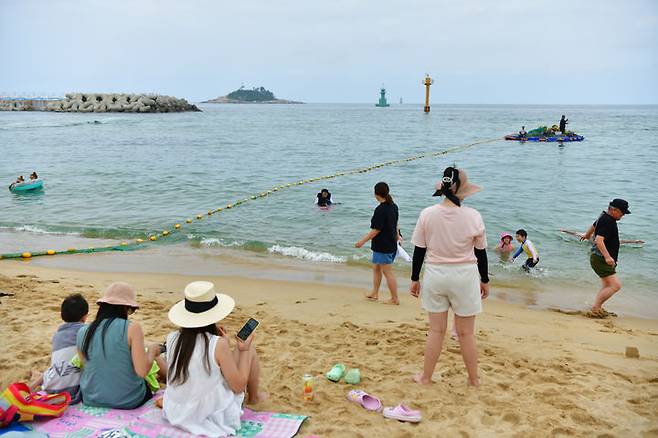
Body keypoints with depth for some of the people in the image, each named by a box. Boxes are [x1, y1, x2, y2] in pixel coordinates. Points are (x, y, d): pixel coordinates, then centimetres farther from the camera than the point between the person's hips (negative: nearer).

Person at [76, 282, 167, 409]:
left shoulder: (82, 332, -4)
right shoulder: (132, 328, -18)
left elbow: (87, 368, 9)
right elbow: (142, 371, -21)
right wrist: (152, 351, -2)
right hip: (128, 402, -5)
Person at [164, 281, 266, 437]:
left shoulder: (172, 338, -10)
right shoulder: (218, 345, -25)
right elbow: (238, 386, -15)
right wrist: (244, 350, -6)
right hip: (213, 416, -5)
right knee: (249, 348, 8)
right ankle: (253, 396, 32)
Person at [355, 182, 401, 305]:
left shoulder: (380, 210, -22)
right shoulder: (393, 206, 5)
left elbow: (376, 230, -22)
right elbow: (395, 224, 20)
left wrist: (363, 241, -15)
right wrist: (397, 236, 36)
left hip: (383, 246, -9)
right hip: (391, 244, 9)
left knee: (387, 272, 0)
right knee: (376, 268, 21)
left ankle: (395, 299, 8)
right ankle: (374, 293, 31)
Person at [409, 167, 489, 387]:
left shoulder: (427, 214, -9)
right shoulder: (473, 216, -11)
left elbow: (419, 251, -2)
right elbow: (481, 253, -1)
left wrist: (415, 279, 9)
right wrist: (485, 280, 12)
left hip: (435, 276, 1)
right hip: (465, 277, -1)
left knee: (436, 330, 15)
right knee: (466, 333, 13)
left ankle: (425, 377, 26)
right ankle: (474, 379, 28)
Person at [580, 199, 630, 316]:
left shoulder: (604, 217, 13)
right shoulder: (607, 221, -19)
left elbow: (594, 225, 35)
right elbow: (599, 240, -30)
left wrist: (587, 235, 54)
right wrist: (607, 257, -39)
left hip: (602, 259, 11)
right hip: (600, 259, -11)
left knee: (607, 286, 14)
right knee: (616, 285, -15)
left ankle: (597, 308, 18)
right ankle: (596, 307, -8)